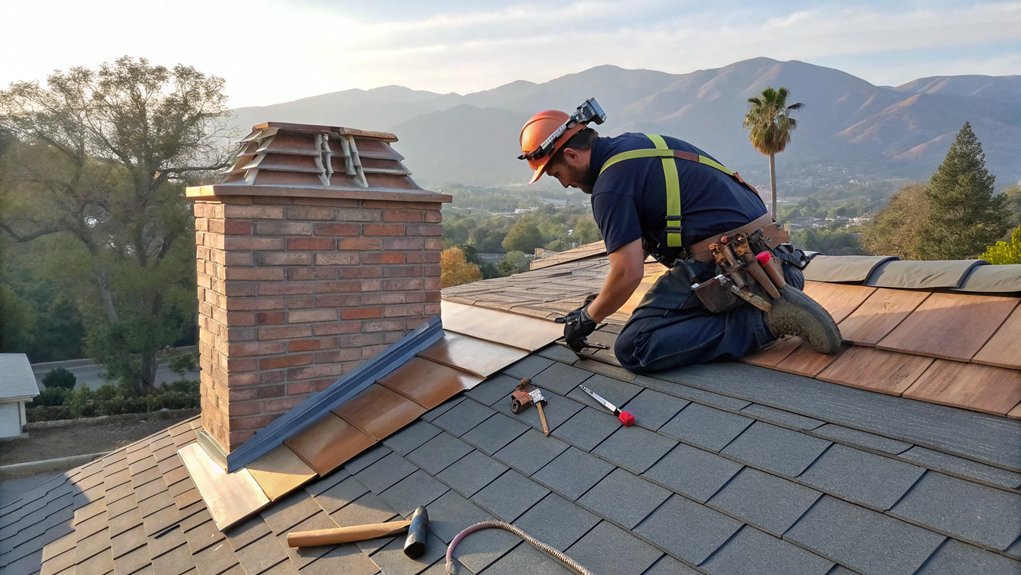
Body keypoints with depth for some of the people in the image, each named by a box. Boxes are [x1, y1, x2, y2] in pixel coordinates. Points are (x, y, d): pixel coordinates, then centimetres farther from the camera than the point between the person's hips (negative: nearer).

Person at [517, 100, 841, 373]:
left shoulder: (610, 186, -12)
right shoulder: (637, 143, 18)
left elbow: (628, 274, -15)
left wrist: (587, 318, 3)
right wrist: (601, 301, 25)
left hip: (725, 262, -10)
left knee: (633, 349, -9)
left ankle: (764, 319, -13)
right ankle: (774, 300, 9)